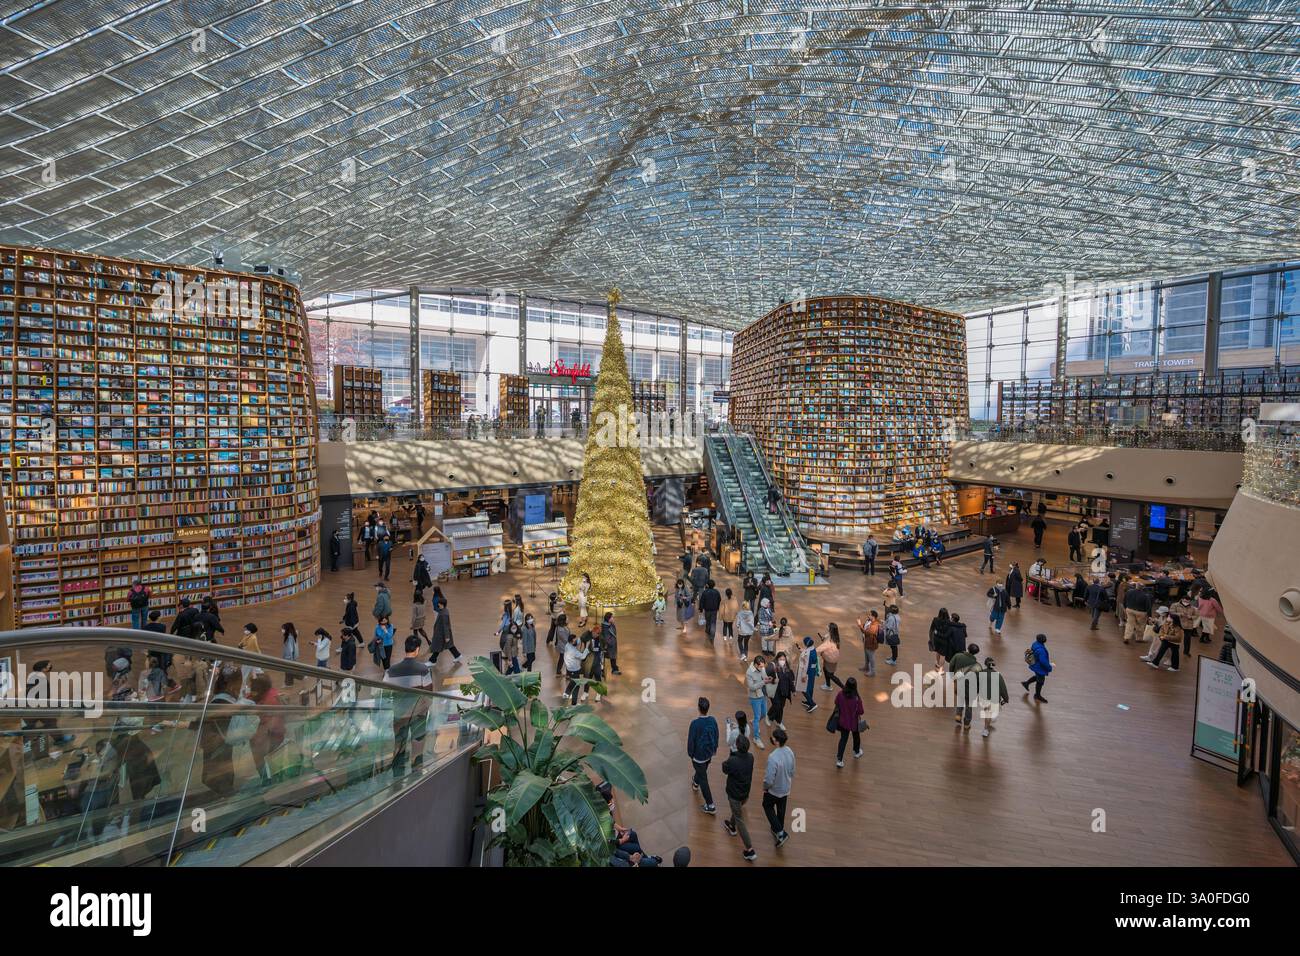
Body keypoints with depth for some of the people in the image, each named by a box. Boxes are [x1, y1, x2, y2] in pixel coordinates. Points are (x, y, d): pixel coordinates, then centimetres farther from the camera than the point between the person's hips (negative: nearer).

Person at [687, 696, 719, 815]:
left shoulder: (695, 723, -29)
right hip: (709, 753, 6)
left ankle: (710, 806, 11)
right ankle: (695, 784, 61)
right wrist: (715, 748, 19)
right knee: (703, 770, 32)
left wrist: (690, 753, -2)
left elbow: (691, 740, -19)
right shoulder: (713, 721, -13)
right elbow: (716, 736, 2)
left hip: (698, 755, -6)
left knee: (703, 778, 7)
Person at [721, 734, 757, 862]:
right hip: (746, 792, 6)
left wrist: (725, 762, 0)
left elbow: (724, 770, -14)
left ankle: (750, 850, 10)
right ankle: (732, 827, 60)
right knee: (738, 809, 33)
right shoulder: (751, 757, -17)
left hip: (734, 794, -6)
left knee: (740, 820, 8)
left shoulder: (732, 761, -34)